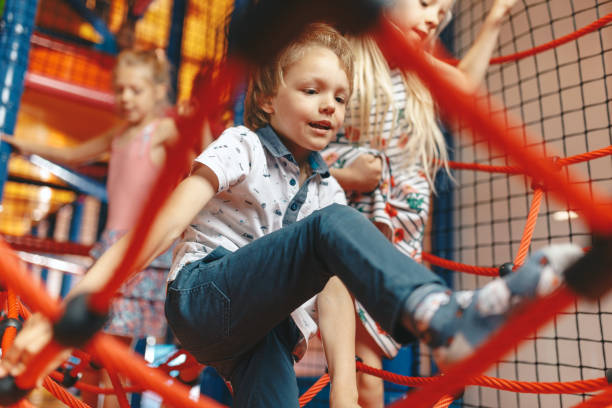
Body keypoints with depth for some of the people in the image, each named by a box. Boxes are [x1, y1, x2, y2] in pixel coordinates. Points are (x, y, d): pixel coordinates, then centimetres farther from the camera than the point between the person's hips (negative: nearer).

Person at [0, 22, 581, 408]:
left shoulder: (325, 187, 9)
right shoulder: (242, 147, -8)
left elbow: (333, 284, 3)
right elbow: (162, 224, -19)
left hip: (257, 326, 7)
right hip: (202, 297, -6)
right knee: (332, 227, -29)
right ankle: (446, 315, -49)